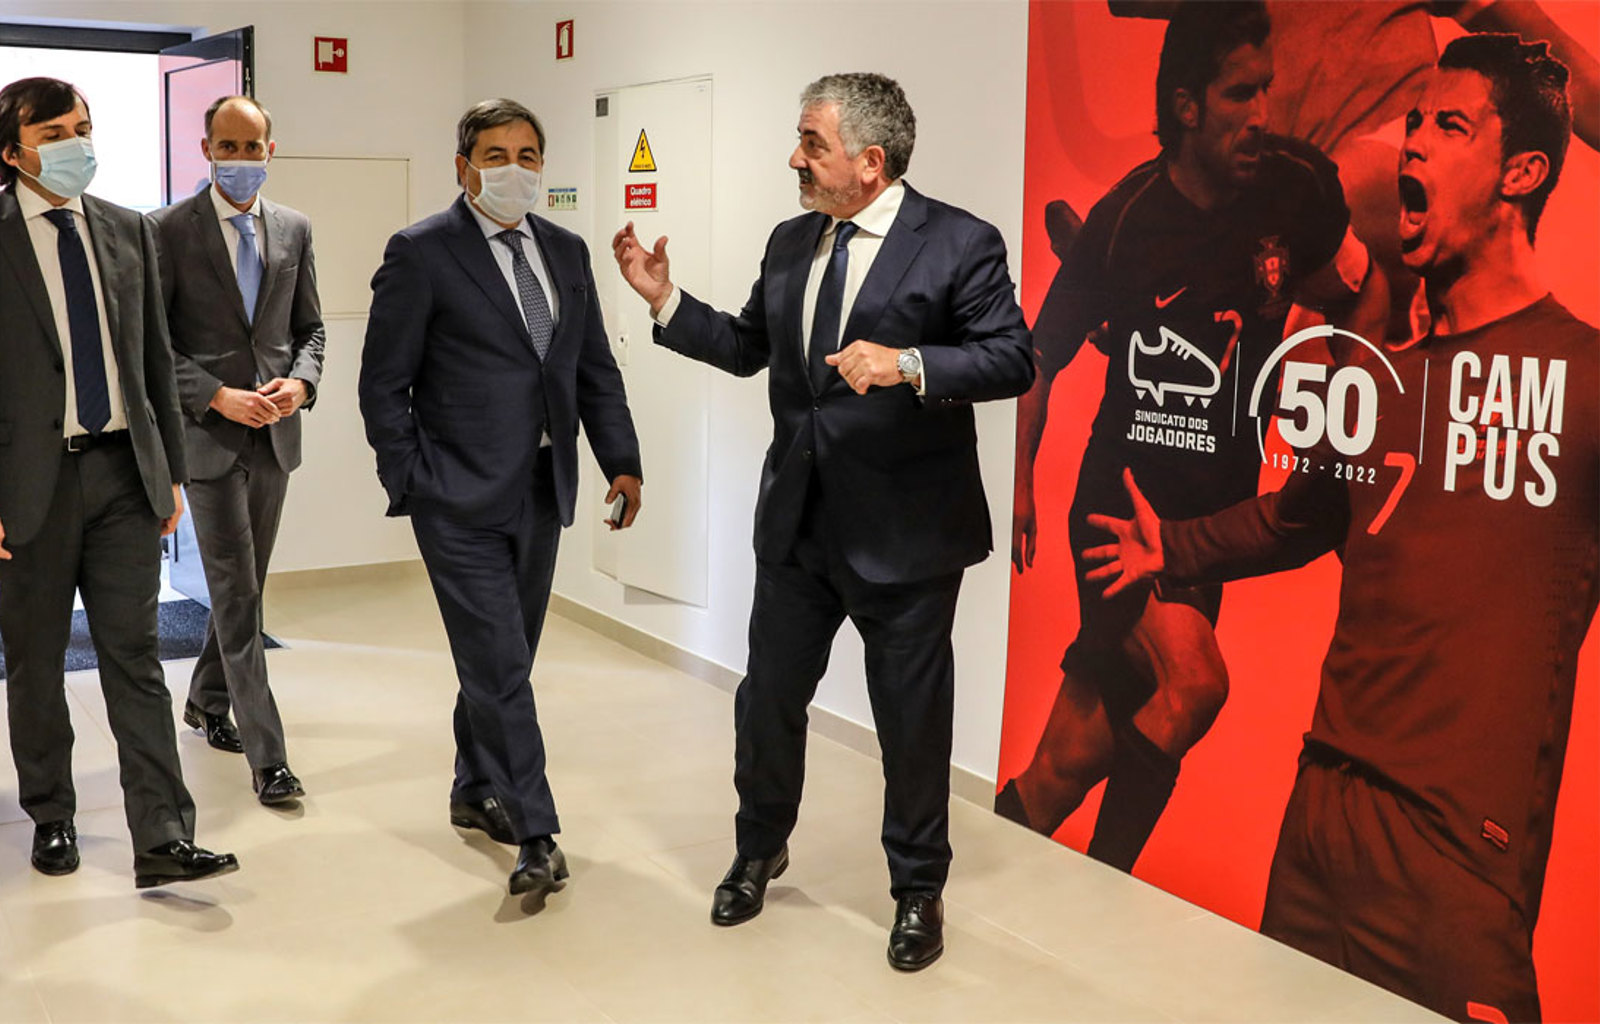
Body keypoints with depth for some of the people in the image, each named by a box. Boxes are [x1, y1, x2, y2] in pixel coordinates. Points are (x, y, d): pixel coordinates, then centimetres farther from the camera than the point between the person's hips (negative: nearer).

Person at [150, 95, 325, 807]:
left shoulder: (294, 229, 9)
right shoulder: (170, 230, -5)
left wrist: (300, 382, -7)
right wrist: (218, 397, -17)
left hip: (275, 432, 5)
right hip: (210, 432, -5)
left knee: (245, 586, 16)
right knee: (237, 595, -6)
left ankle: (207, 701, 38)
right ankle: (267, 755, -3)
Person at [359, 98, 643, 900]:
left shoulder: (567, 253, 11)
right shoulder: (421, 253, -6)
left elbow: (596, 369, 13)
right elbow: (384, 383, -5)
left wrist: (621, 460, 2)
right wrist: (410, 484, -10)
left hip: (541, 491, 6)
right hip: (461, 498, -6)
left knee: (503, 657, 16)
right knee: (499, 664, -7)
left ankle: (476, 792, 34)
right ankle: (535, 835, -2)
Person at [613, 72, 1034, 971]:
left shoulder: (958, 244, -11)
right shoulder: (791, 243, 8)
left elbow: (1013, 359, -16)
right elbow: (748, 349, 15)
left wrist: (907, 365, -29)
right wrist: (665, 300, 5)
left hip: (905, 528, -5)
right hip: (799, 521, 6)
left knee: (912, 718, 8)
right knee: (769, 696, 15)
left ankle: (919, 889, 29)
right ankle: (760, 853, 40)